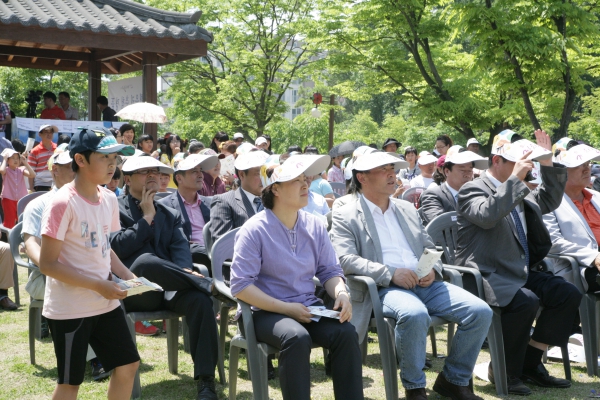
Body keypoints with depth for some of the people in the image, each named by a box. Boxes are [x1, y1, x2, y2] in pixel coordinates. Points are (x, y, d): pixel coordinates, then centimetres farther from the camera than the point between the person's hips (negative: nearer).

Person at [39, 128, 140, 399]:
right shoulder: (63, 203, -19)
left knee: (128, 364, 12)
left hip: (105, 303, 7)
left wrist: (127, 276, -1)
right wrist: (98, 285, -22)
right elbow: (47, 264, -20)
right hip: (69, 309, -7)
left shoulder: (109, 199, 4)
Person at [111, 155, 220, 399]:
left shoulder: (171, 215, 22)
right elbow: (117, 247, -9)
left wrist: (184, 272, -18)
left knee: (199, 300, -29)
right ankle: (210, 285, -22)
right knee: (146, 260, -38)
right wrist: (147, 217, -3)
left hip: (167, 289, 4)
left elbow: (181, 251, 5)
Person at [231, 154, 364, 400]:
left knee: (346, 333, -22)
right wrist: (285, 308, -20)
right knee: (297, 337, -35)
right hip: (266, 313, -5)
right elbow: (240, 286, -15)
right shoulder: (255, 230, -11)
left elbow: (330, 271, 11)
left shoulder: (315, 226, 6)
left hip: (308, 309, 5)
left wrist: (341, 293, -13)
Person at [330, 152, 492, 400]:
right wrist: (391, 273, -20)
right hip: (384, 288, -6)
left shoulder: (407, 209, 23)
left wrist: (433, 270, -2)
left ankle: (453, 379, 5)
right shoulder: (346, 216, 4)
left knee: (480, 311, -15)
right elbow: (346, 259, -9)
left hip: (426, 284, 6)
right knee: (414, 314, -38)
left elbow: (429, 248, 23)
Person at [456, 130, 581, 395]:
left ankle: (530, 363, 3)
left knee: (569, 294, -4)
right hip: (489, 275, -9)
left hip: (521, 272, 9)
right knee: (526, 301, -32)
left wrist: (548, 164, 15)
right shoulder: (473, 190, -8)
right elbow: (488, 215, -29)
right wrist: (515, 178, -27)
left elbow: (549, 202, 28)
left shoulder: (518, 192, 18)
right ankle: (504, 371, -11)